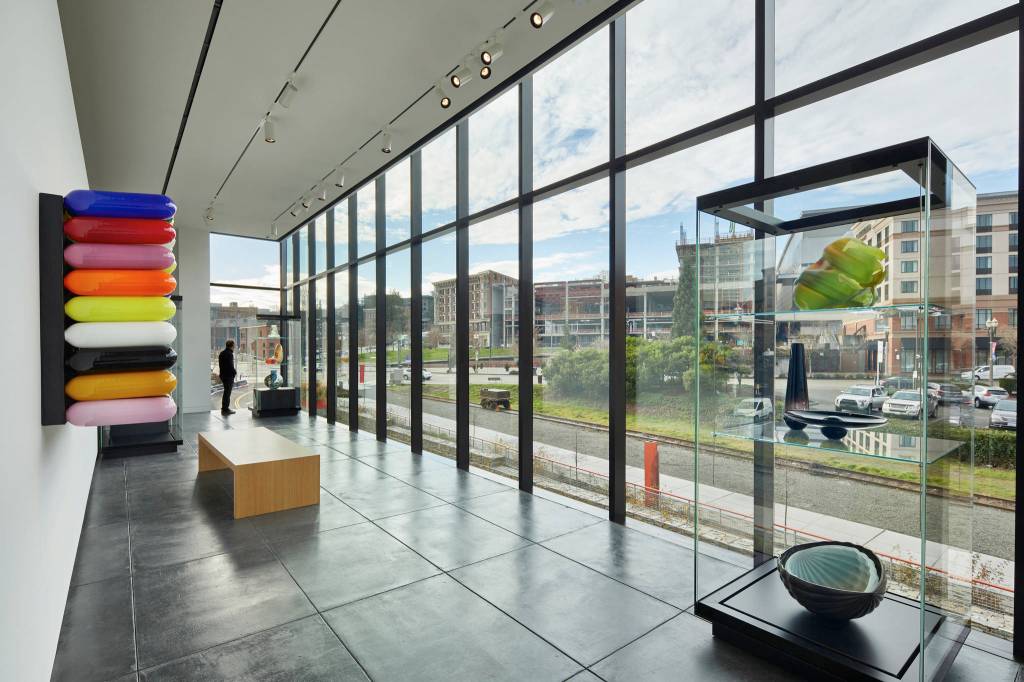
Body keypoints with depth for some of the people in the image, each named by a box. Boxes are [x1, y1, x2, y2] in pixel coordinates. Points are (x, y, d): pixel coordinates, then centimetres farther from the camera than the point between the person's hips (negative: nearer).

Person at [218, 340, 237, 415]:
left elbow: (221, 364, 16)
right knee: (227, 392, -2)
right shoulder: (229, 354, -18)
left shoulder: (222, 353, 12)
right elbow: (230, 366, -22)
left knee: (226, 392, 19)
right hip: (229, 376, -9)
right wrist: (234, 372, -6)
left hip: (223, 375, 9)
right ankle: (225, 409, 2)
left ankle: (224, 408, 27)